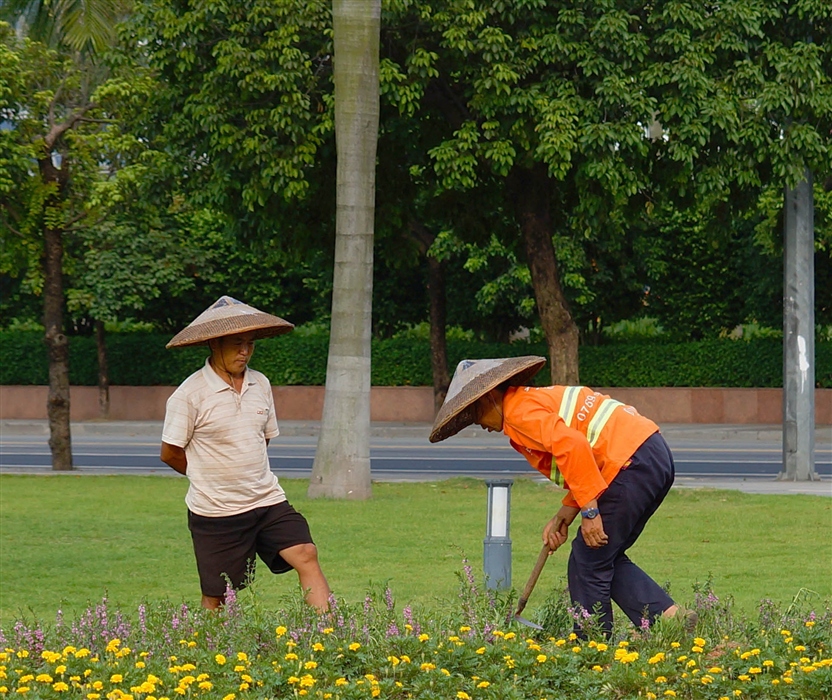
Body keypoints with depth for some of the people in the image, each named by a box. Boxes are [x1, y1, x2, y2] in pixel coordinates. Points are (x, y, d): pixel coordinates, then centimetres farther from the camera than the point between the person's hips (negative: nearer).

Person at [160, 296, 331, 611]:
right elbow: (170, 453, -5)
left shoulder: (260, 384, 6)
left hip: (268, 501, 4)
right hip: (215, 512, -4)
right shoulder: (190, 395, -12)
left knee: (306, 555, -13)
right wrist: (213, 475, 8)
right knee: (216, 599, 4)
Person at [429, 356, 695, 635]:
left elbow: (573, 447, -22)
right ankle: (670, 615, 9)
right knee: (607, 559, 17)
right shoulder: (538, 399, 25)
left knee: (588, 565, -1)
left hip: (633, 463, -10)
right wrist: (566, 513, 14)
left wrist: (589, 511, -20)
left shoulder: (521, 410, -6)